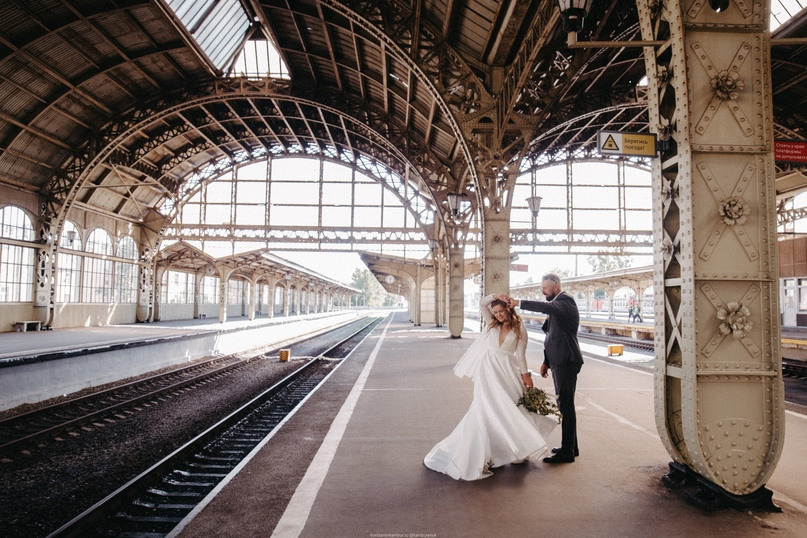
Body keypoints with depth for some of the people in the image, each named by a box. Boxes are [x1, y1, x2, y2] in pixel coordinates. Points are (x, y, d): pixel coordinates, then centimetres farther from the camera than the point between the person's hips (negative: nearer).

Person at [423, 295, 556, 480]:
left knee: (510, 408, 5)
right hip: (488, 371, 0)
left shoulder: (519, 329, 5)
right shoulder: (491, 324, 9)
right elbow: (482, 303, 2)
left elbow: (520, 354, 1)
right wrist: (496, 296, -8)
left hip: (508, 373, 0)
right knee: (488, 408, -6)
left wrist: (525, 374, -6)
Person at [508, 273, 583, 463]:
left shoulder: (566, 300, -12)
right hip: (559, 361, 10)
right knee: (565, 404, 16)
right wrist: (546, 361, 20)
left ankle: (567, 452, 1)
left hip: (566, 361, -10)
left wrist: (519, 303, -35)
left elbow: (546, 307, -36)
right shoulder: (557, 303, 18)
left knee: (566, 405, -6)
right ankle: (571, 446, 27)